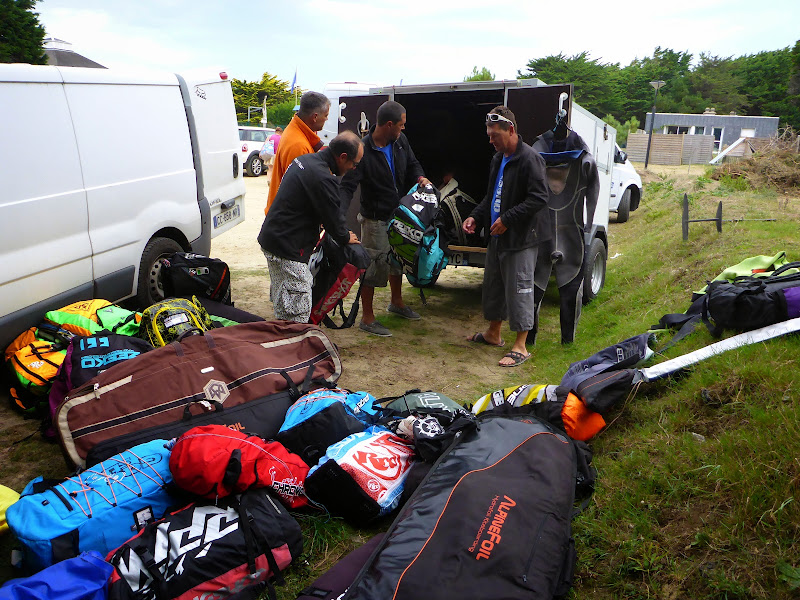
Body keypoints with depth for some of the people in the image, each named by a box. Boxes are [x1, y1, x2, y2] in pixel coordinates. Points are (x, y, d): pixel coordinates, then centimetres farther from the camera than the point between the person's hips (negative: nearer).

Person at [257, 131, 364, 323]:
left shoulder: (305, 159, 9)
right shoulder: (323, 178, -23)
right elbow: (333, 216, -13)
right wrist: (345, 237, 7)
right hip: (288, 248, -11)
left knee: (282, 304, 21)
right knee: (298, 311, -7)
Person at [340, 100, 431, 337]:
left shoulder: (400, 141, 0)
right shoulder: (364, 150, -23)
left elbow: (412, 164, 17)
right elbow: (348, 185, -25)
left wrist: (420, 177, -6)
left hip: (399, 214, 8)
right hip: (375, 219, -8)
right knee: (373, 266, -3)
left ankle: (397, 302, 45)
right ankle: (367, 318, 12)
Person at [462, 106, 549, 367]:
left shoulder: (529, 159, -15)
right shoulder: (498, 159, 14)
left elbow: (539, 199, -21)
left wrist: (507, 220, -22)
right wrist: (475, 217, 9)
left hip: (520, 240, -9)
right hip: (497, 237, 10)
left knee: (519, 291, -4)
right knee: (493, 285, 18)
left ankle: (520, 346, 5)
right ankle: (493, 333, 34)